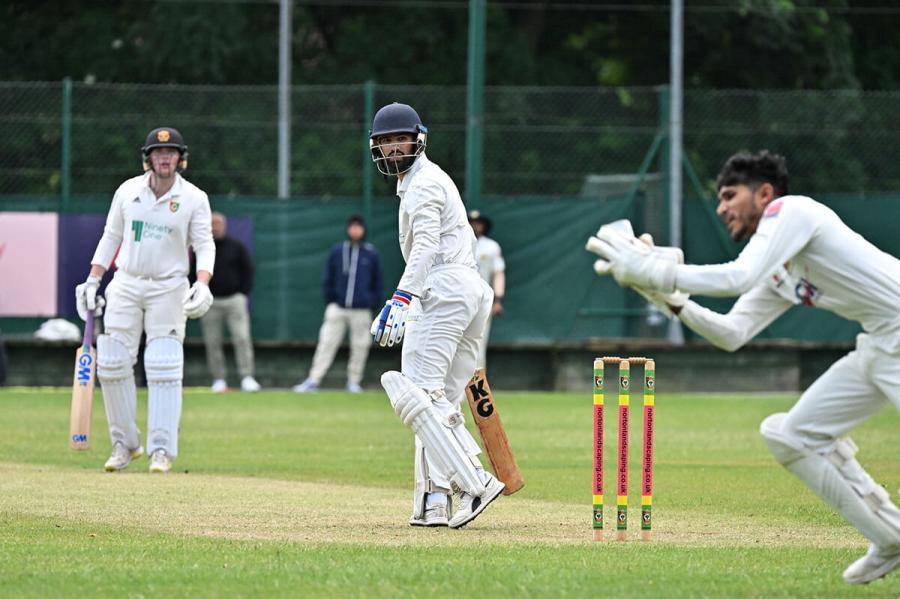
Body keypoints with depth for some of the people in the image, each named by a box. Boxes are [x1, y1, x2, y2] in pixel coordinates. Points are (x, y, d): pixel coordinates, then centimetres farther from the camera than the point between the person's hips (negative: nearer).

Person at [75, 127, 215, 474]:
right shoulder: (128, 191, 5)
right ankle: (124, 444, 9)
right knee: (112, 364, -3)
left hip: (169, 288, -3)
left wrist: (202, 285, -23)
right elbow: (111, 237, 12)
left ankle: (162, 449, -7)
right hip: (125, 286, 3)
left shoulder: (194, 198, -3)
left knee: (164, 368, -10)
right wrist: (92, 281, 7)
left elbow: (204, 246, -7)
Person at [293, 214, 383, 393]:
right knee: (326, 344, -6)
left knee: (360, 347, 3)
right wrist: (329, 302, 5)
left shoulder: (372, 254, 4)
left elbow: (378, 283, 9)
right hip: (337, 308, 0)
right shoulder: (337, 251, 6)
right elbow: (328, 279, 11)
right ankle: (313, 380, -7)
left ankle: (354, 382, 16)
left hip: (361, 310, 0)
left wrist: (374, 303, 1)